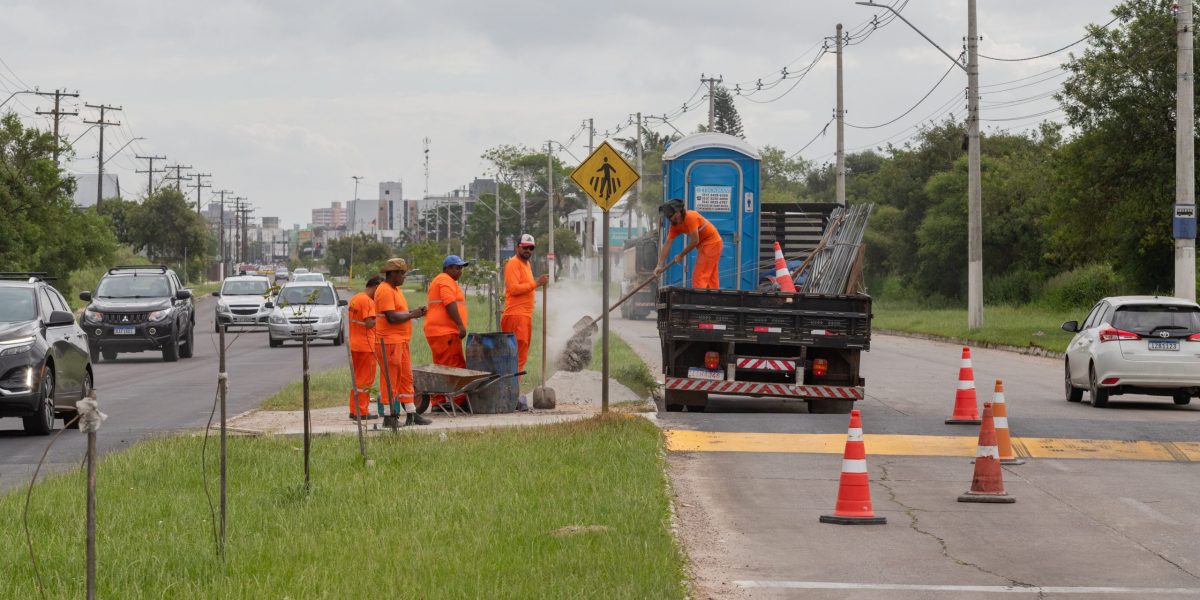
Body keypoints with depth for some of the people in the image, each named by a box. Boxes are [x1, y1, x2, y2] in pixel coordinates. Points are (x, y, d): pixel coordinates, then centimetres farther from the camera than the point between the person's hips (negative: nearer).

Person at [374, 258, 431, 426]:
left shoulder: (395, 289, 18)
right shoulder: (385, 291, -15)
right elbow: (392, 317, -23)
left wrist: (414, 311, 6)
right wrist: (412, 315, -12)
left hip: (401, 341, 10)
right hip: (390, 342, -10)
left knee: (406, 378, 13)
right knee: (391, 380, -6)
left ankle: (412, 414, 18)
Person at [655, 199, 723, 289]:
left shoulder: (690, 217, -25)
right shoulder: (675, 224, 0)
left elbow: (695, 241, -25)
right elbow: (667, 244, -2)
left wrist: (681, 255, -14)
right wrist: (660, 266, -7)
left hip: (711, 243, -9)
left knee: (699, 278, -12)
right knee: (711, 278, 12)